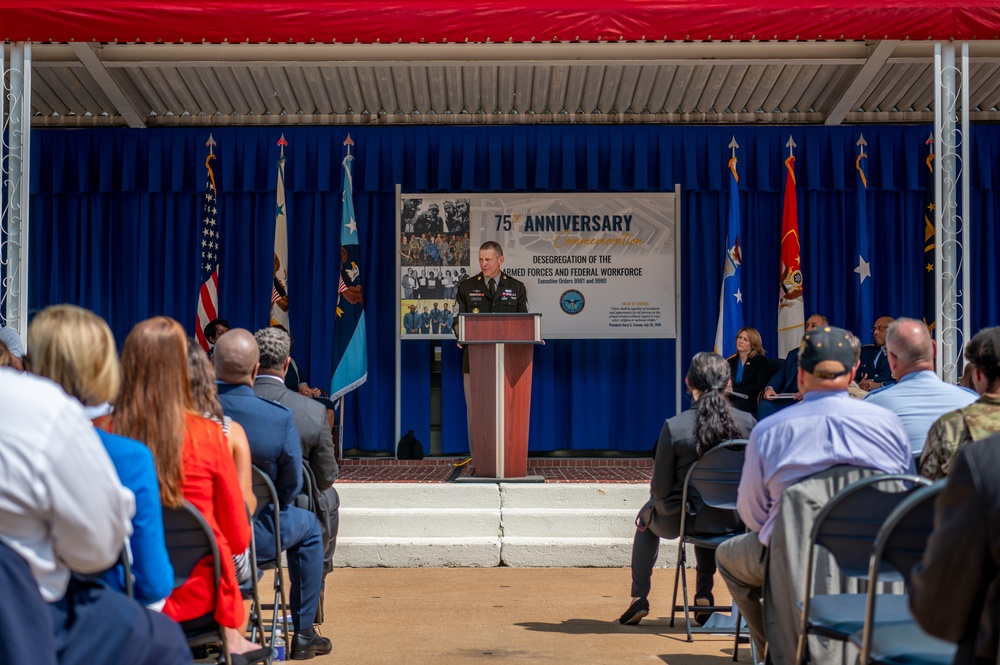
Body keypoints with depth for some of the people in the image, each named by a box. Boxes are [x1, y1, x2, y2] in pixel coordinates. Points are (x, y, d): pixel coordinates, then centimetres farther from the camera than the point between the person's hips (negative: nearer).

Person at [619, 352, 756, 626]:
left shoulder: (674, 426, -19)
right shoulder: (747, 422, -12)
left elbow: (660, 488, -14)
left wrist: (657, 492, 11)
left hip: (679, 521, -3)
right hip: (730, 522, 3)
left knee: (647, 515, 34)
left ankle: (639, 598, 34)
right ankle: (704, 595, 38)